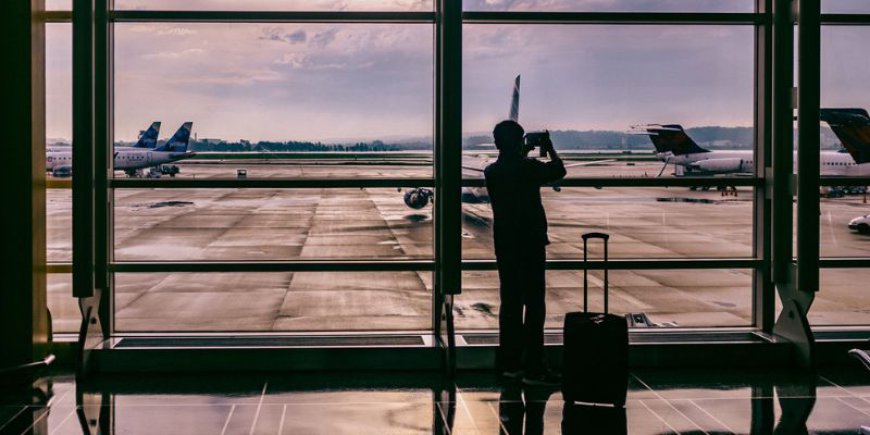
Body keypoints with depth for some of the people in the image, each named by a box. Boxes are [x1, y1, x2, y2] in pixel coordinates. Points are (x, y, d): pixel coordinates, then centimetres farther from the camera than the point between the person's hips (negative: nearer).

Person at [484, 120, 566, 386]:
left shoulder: (491, 172, 3)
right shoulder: (528, 167, -13)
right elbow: (558, 171, 1)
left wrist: (524, 155, 28)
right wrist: (549, 150, 16)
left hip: (504, 245, 6)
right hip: (530, 243, -6)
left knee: (510, 303, 12)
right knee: (534, 304, -3)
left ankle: (510, 363, 17)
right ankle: (533, 368, -4)